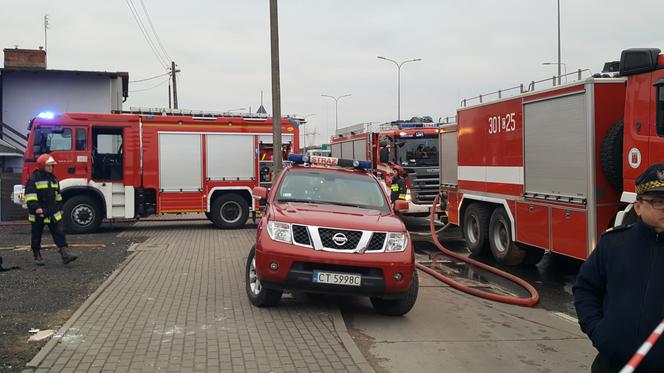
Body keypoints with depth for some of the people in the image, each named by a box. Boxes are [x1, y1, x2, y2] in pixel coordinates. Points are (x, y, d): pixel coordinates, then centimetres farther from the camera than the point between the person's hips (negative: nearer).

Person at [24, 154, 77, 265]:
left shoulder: (53, 179, 12)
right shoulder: (33, 179, -9)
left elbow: (58, 196, 21)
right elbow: (30, 196, -16)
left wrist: (60, 209, 22)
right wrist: (36, 207, -28)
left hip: (53, 214, 5)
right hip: (38, 214, -5)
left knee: (59, 234, -4)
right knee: (37, 236, 8)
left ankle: (65, 254, -11)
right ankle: (37, 256, 21)